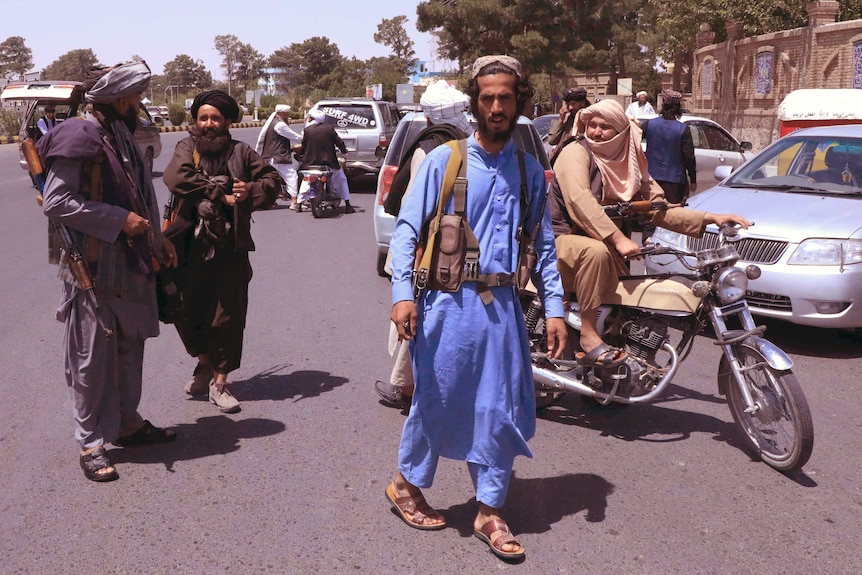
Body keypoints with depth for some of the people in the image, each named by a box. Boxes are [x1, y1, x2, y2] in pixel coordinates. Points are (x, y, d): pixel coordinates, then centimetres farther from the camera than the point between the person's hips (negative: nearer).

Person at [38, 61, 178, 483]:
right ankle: (92, 444, 10)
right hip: (92, 269, -9)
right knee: (92, 357, 0)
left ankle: (127, 423, 31)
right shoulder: (78, 139, -15)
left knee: (130, 346, 16)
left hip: (131, 263, 9)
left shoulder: (123, 136, 13)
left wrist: (156, 239, 14)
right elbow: (55, 202, -20)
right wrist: (119, 220, -21)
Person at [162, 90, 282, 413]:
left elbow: (273, 180, 9)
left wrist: (250, 192, -11)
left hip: (230, 247, 1)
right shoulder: (187, 149, 4)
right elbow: (177, 179, -15)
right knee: (188, 311, 6)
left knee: (227, 316, 3)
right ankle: (204, 363, 33)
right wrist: (221, 195, -15)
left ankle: (220, 381, 13)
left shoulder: (241, 153, 8)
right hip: (192, 246, 0)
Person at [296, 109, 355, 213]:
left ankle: (299, 204, 16)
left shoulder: (307, 130, -4)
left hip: (311, 162, 0)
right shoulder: (329, 128, -3)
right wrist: (344, 150, 21)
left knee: (306, 181, 21)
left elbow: (303, 147, 3)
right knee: (341, 180, 16)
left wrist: (300, 154, 23)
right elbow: (338, 141, 1)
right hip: (329, 161, 0)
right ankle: (347, 206, 9)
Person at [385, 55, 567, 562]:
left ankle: (490, 513, 18)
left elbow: (544, 244, 12)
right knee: (437, 400, 7)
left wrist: (555, 309, 4)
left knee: (502, 410, 4)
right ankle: (406, 485, 31)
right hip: (449, 304, -3)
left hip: (503, 308, 3)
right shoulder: (444, 160, -1)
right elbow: (406, 229, -4)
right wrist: (403, 294, -15)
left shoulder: (530, 171, 10)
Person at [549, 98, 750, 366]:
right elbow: (579, 201, -27)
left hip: (604, 247, 7)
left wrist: (711, 218, -6)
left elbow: (659, 209, 6)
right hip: (563, 240, -7)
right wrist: (617, 238, -38)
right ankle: (588, 334, -32)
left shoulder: (630, 165, 10)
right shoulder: (576, 153, -9)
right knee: (596, 251, -40)